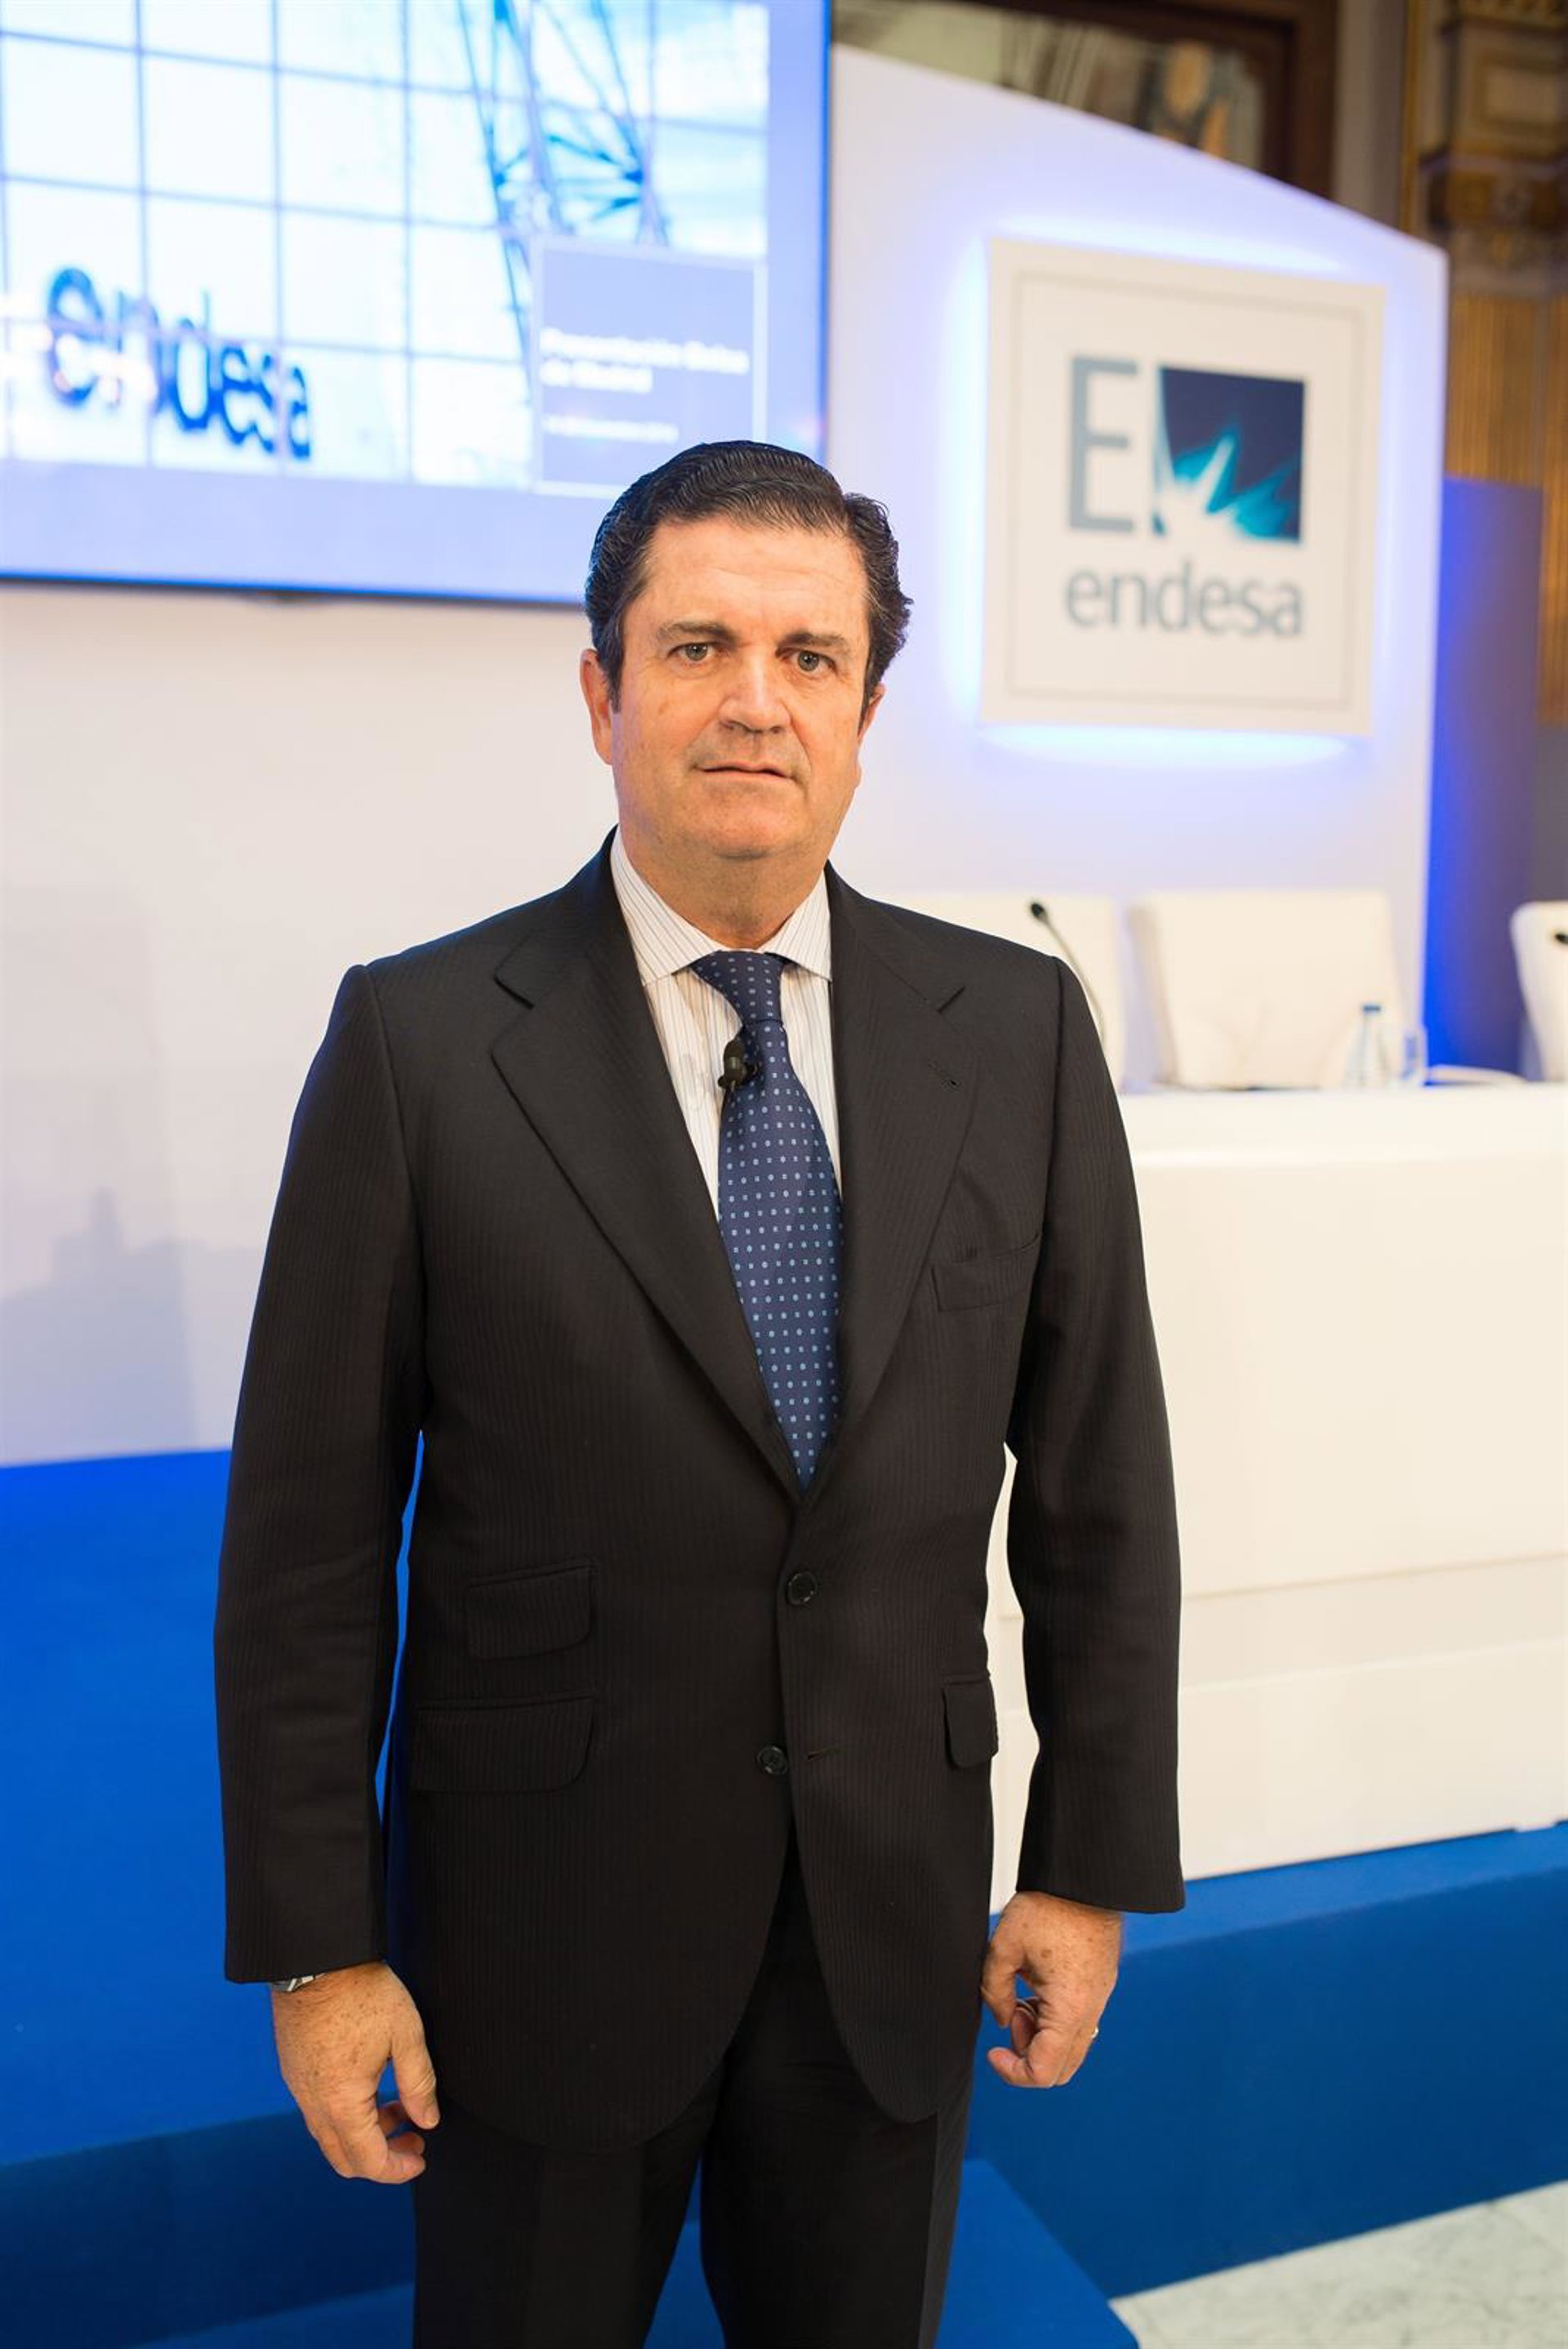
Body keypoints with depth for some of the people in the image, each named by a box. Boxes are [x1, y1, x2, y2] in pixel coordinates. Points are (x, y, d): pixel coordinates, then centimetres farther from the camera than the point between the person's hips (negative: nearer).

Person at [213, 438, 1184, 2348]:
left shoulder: (1016, 1030, -4)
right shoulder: (421, 1038, -11)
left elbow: (1097, 1478, 1)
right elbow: (307, 1527, -8)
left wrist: (1095, 1863, 3)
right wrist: (315, 1945, -6)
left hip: (898, 1908, 3)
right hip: (542, 1903, -2)